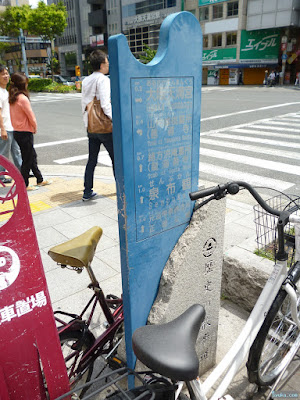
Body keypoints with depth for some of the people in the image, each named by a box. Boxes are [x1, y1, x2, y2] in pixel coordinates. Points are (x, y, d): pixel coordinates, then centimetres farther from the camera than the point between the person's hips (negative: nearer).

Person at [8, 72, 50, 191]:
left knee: (32, 156, 19)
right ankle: (24, 185, 13)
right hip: (25, 132, -9)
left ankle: (40, 180, 30)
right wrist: (35, 129, 1)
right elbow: (31, 117, -16)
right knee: (27, 160, 2)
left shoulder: (12, 99, 7)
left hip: (17, 131, 9)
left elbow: (12, 116, 11)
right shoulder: (23, 98, -18)